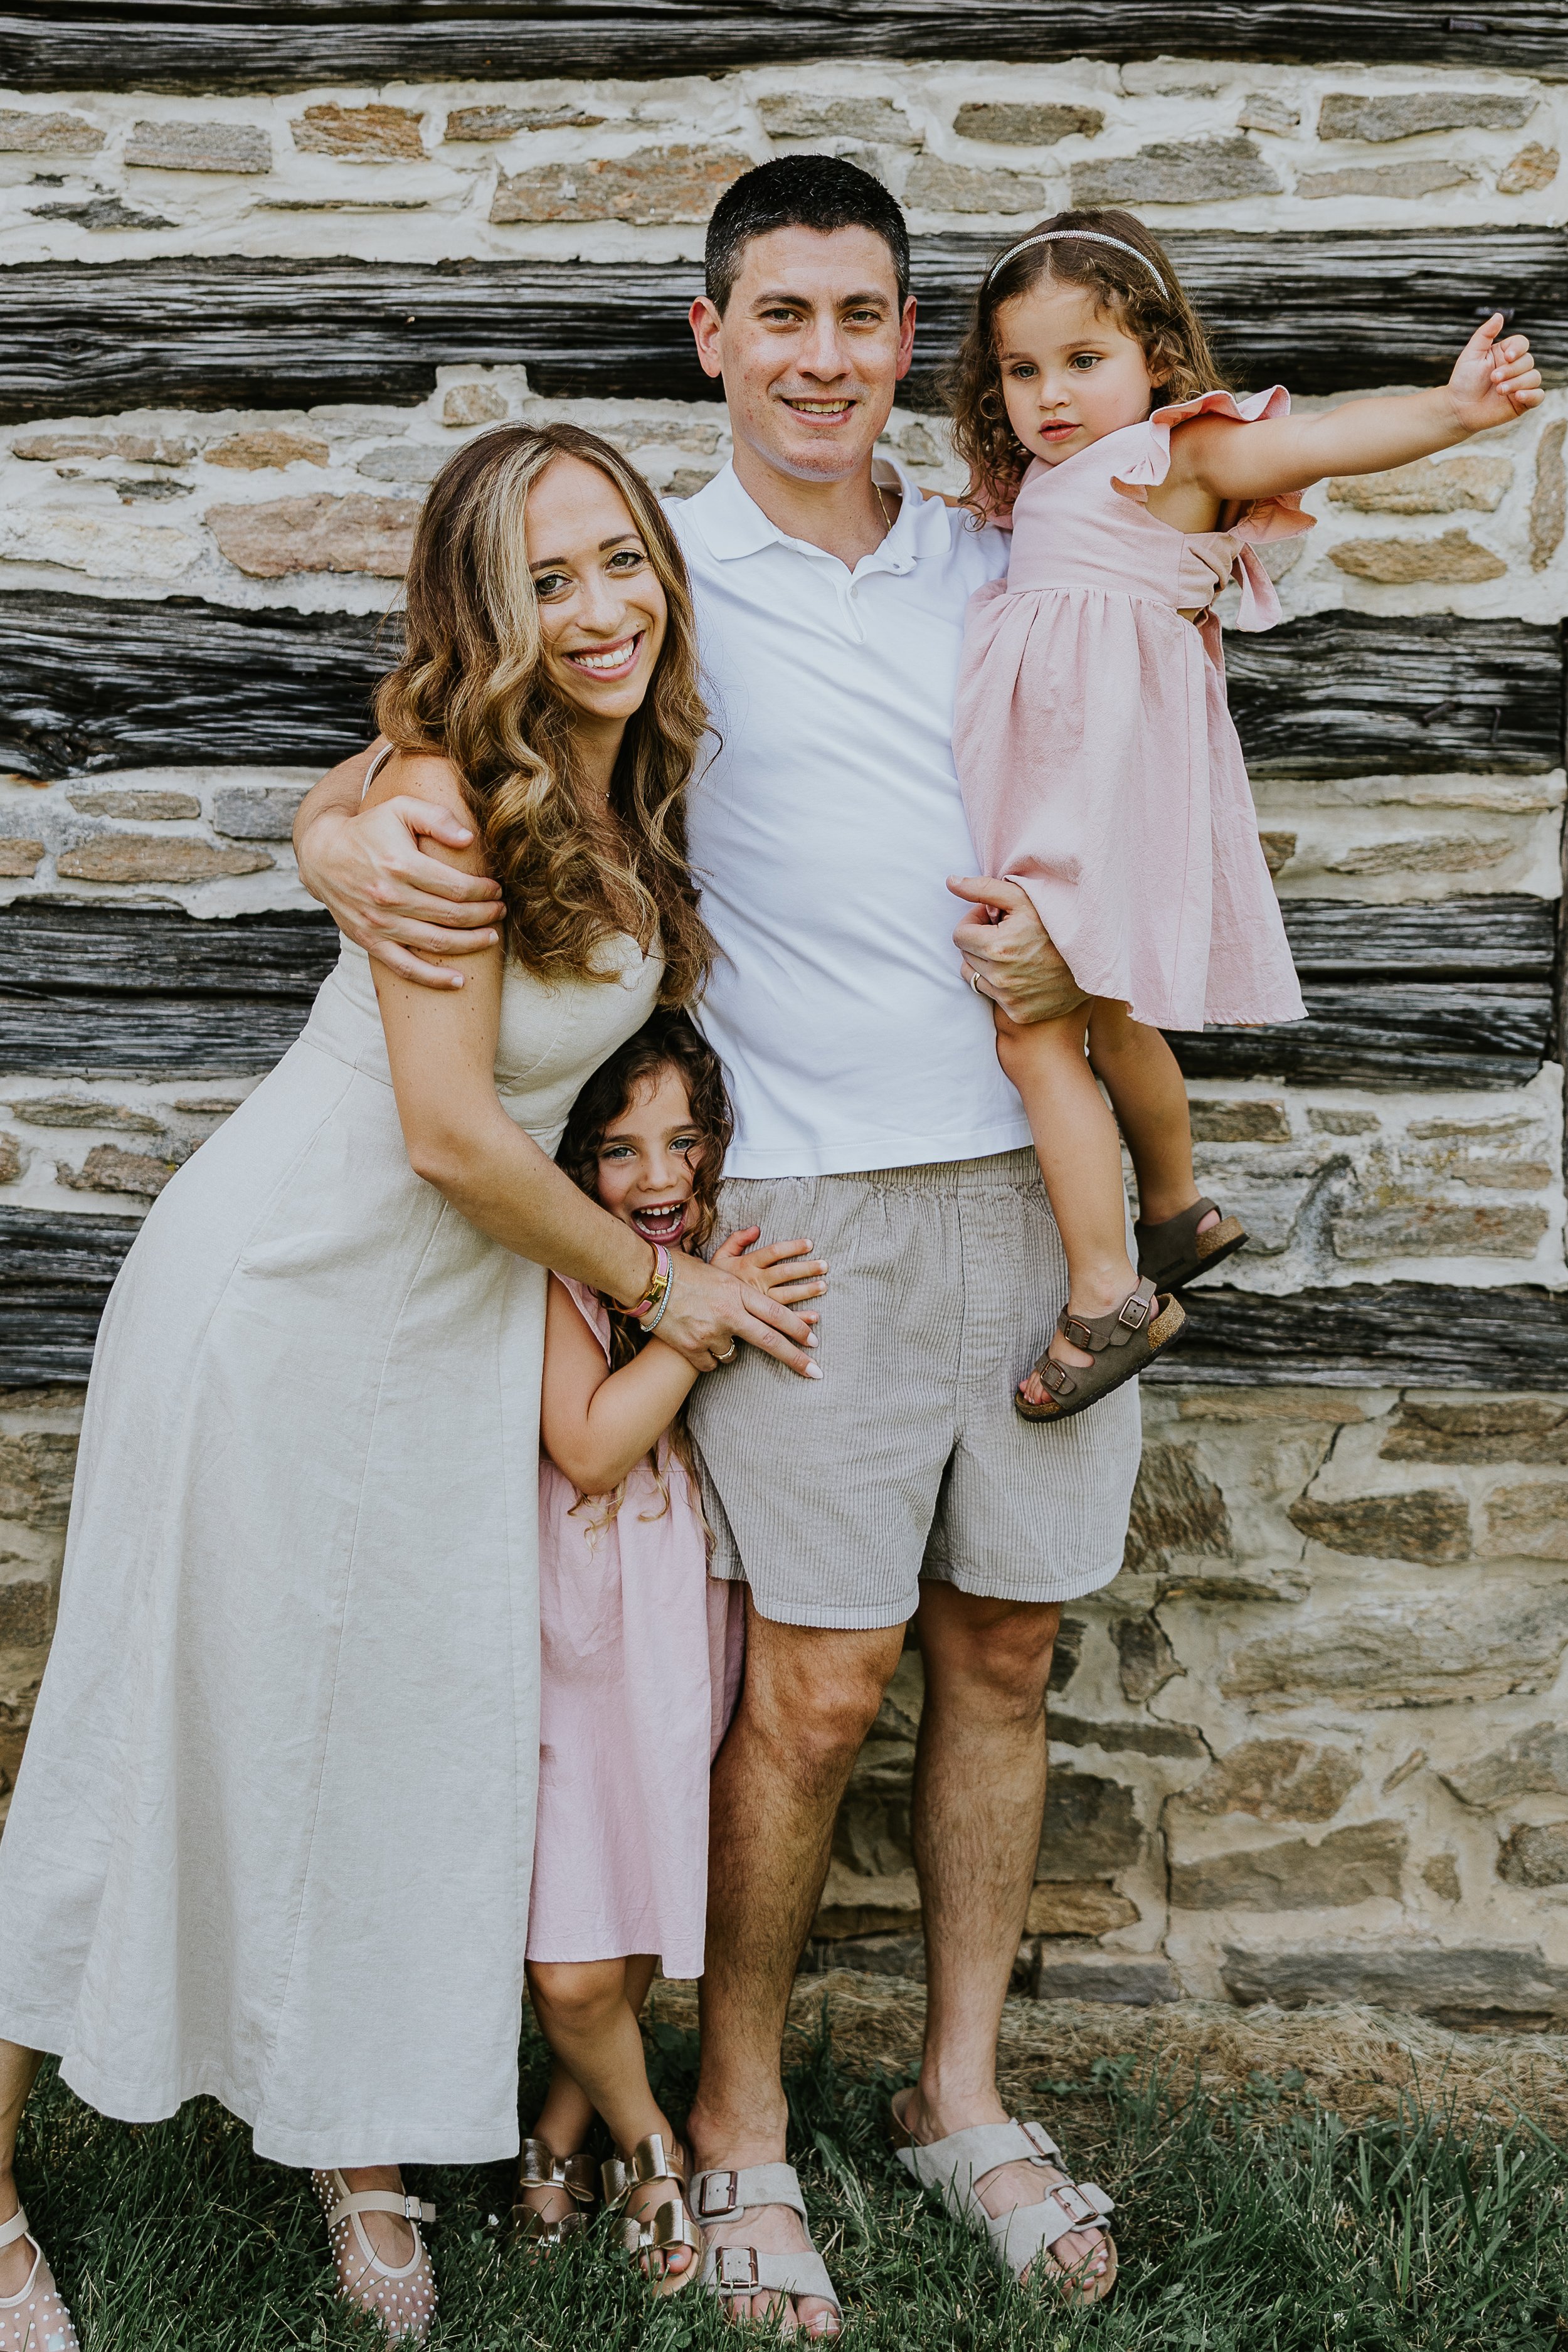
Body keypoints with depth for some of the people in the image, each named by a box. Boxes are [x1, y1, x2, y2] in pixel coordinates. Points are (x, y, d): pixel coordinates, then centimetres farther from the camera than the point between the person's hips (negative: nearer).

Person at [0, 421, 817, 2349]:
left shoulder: (638, 799, 1)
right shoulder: (443, 798, -21)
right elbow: (451, 1130, -22)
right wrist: (654, 1284, -10)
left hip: (464, 1312, 7)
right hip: (278, 1294, -7)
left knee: (431, 1720, 10)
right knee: (169, 1719, 2)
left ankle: (360, 2144, 28)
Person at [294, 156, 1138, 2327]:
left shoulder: (999, 576, 13)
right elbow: (411, 768, 5)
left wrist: (1084, 949, -4)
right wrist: (343, 843, -19)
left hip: (1035, 1182, 4)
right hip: (812, 1201, -4)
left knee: (1004, 1654, 10)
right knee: (817, 1685, -2)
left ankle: (963, 2088, 26)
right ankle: (736, 2125, 17)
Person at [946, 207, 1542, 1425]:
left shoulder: (1182, 449, -7)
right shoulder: (1045, 480, 18)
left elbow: (1318, 440, -22)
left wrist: (1452, 409, -35)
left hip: (1106, 764, -9)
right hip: (1051, 770, 9)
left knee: (1034, 1030, -13)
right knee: (1111, 1025, 21)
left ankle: (1106, 1299, -8)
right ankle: (1180, 1213, 40)